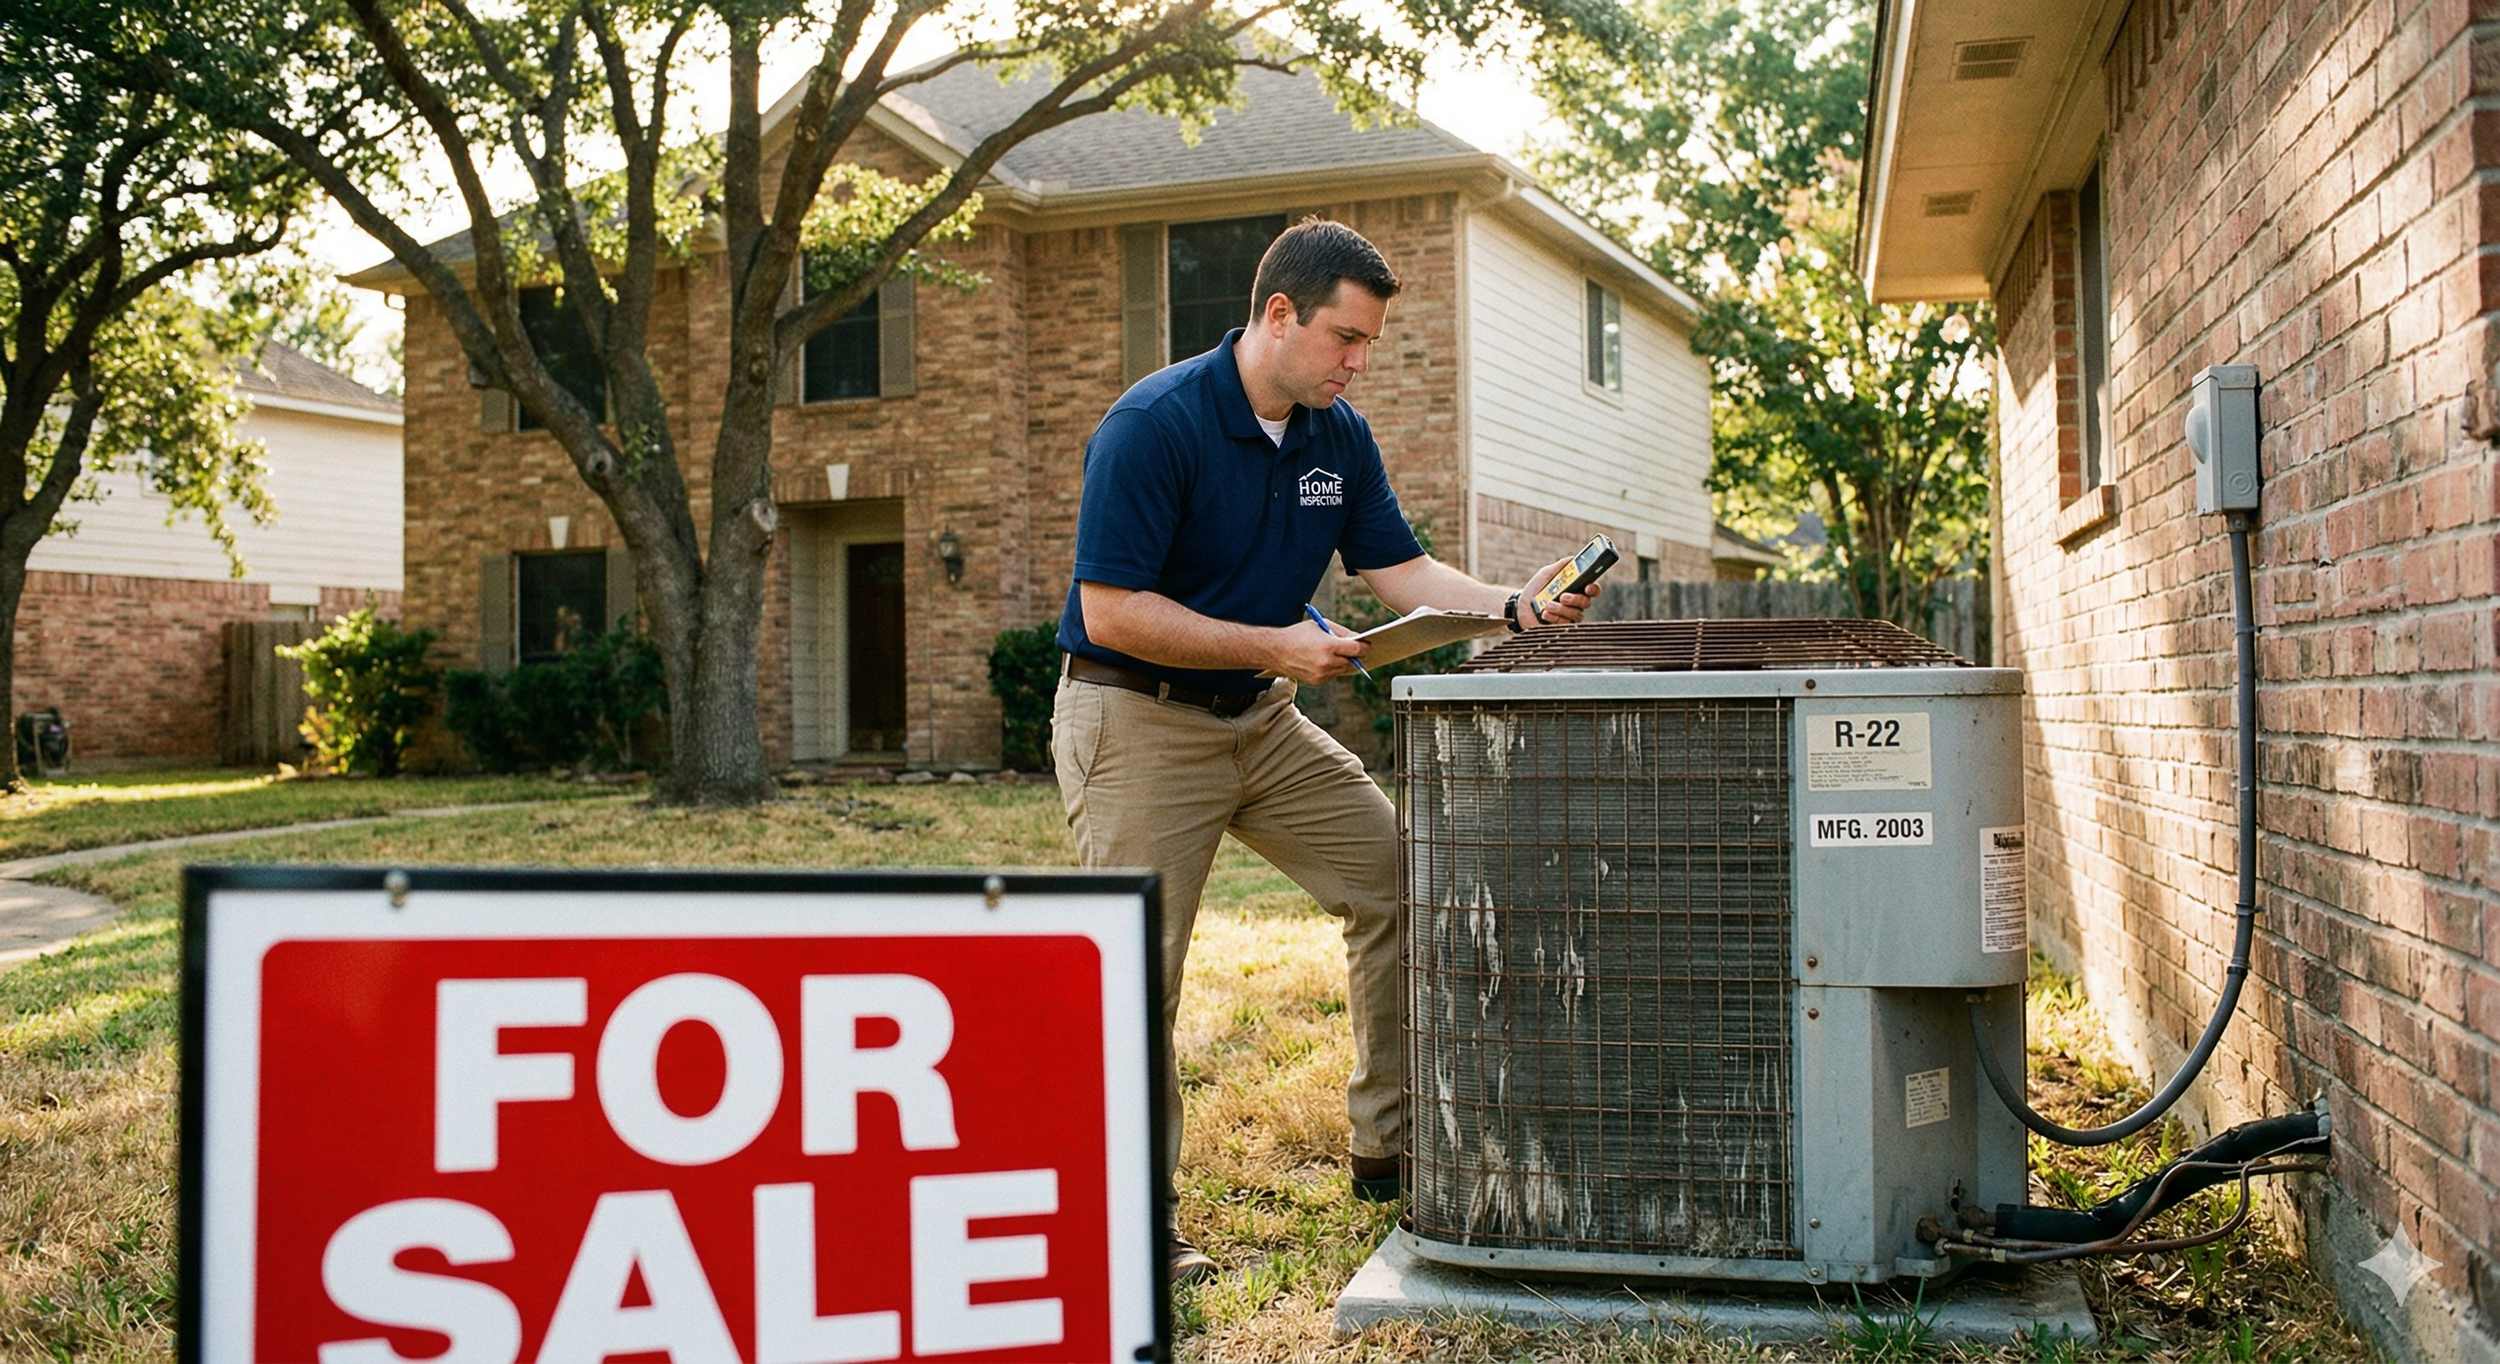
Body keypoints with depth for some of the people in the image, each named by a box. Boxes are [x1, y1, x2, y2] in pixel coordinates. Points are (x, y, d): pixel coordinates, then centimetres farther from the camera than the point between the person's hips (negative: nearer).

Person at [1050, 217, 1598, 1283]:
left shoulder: (1339, 435, 3)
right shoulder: (1153, 425, -21)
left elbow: (1401, 570, 5)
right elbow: (1111, 611, -23)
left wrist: (1512, 606, -12)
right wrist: (1277, 646, -24)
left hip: (1259, 719, 7)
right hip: (1136, 723, -7)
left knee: (1397, 875, 3)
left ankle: (1390, 1148, 15)